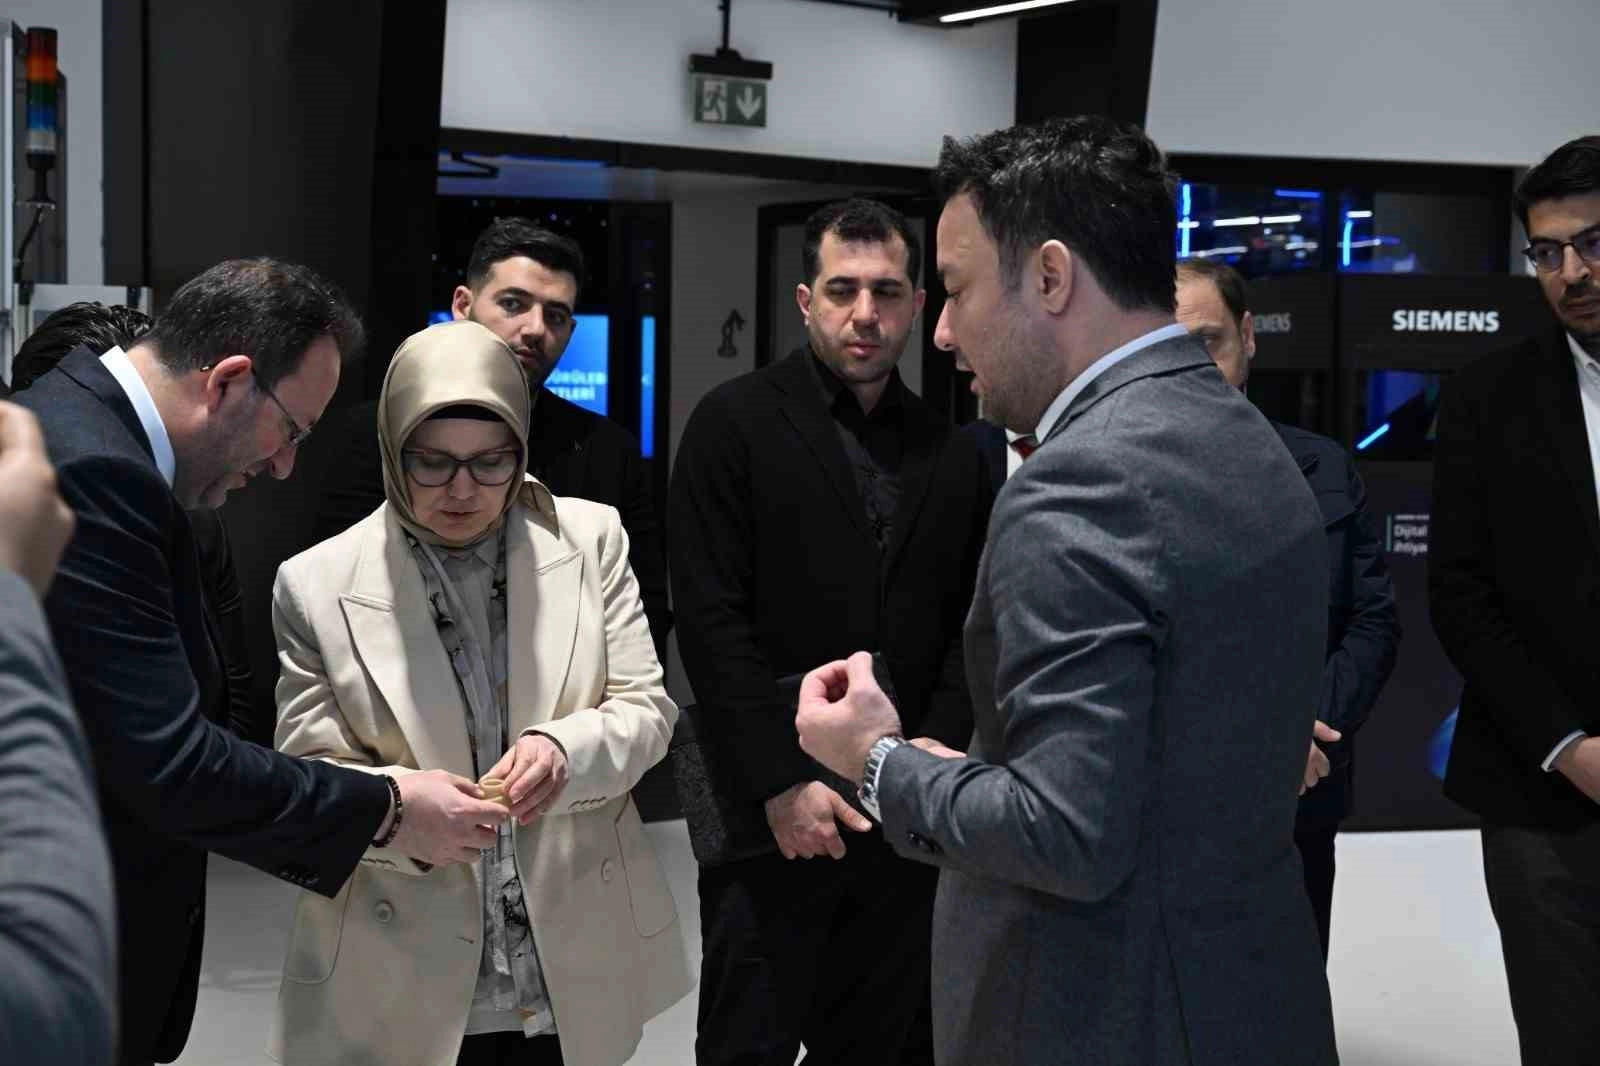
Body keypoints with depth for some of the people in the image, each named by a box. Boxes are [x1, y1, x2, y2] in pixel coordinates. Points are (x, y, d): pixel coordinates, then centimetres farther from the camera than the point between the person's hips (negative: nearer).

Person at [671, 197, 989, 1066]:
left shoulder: (949, 455, 12)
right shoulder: (734, 424, -2)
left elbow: (964, 631, 11)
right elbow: (712, 622, -9)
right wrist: (781, 783, -14)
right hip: (772, 817, -4)